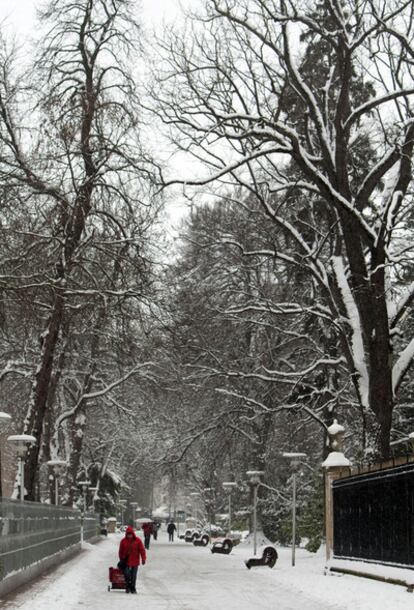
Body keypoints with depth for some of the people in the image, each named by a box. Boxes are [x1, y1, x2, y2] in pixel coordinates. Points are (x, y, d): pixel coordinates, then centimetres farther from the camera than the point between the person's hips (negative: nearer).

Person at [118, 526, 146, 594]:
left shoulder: (138, 540, -4)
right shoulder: (123, 541, -1)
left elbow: (142, 550, -3)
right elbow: (121, 551, 7)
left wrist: (143, 559, -6)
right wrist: (121, 559, 9)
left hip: (135, 561, 0)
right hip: (126, 561, 0)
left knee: (133, 576, 6)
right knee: (126, 574, -6)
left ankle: (133, 588, 17)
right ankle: (128, 587, 9)